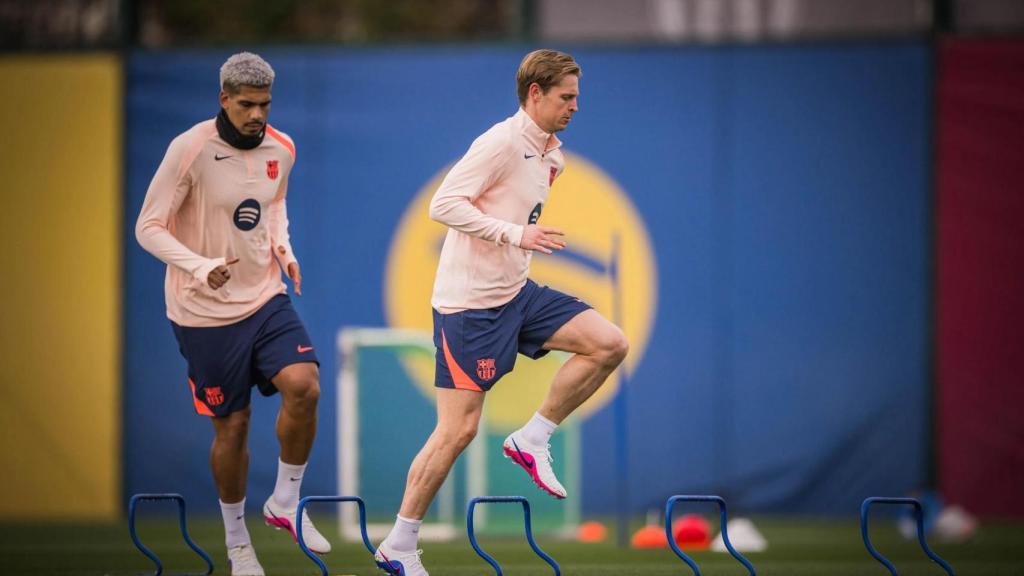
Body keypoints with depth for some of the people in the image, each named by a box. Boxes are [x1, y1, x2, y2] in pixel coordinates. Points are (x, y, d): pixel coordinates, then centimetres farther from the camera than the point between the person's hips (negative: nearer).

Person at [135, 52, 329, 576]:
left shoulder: (280, 149, 1)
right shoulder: (190, 150, -16)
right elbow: (148, 227, -13)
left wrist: (283, 246, 2)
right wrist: (201, 268, -28)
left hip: (266, 297, 4)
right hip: (205, 311, -4)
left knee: (304, 387, -19)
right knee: (231, 426, 3)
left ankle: (285, 503, 3)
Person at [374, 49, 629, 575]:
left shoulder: (544, 151, 10)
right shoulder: (503, 142, -18)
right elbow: (444, 204, -24)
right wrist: (516, 234, -27)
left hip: (516, 294, 8)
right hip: (469, 304, -8)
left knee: (609, 344, -6)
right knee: (459, 429, -6)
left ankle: (533, 438, 4)